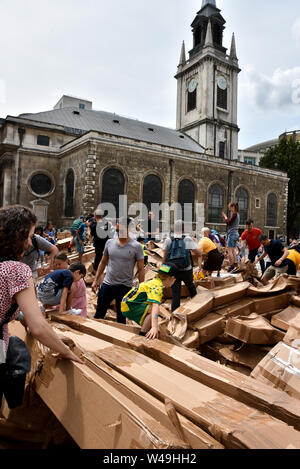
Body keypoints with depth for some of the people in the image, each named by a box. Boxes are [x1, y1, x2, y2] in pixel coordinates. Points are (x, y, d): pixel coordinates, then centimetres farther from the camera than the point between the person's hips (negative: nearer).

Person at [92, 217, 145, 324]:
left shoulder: (136, 246, -9)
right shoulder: (110, 243, 2)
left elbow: (141, 269, -5)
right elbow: (103, 262, 13)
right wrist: (96, 280, 10)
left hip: (125, 287, -3)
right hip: (107, 284, 3)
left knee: (121, 318, 11)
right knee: (99, 315, 15)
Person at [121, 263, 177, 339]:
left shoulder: (155, 281, 10)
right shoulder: (157, 287, -20)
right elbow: (155, 306, -36)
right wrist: (154, 327, -46)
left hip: (128, 302, 10)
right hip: (129, 306, -10)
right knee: (153, 310, -27)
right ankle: (142, 335, -16)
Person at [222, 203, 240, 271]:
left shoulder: (234, 214, -11)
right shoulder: (237, 214, 17)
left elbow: (229, 222, -15)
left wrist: (225, 217, 0)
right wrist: (225, 217, 12)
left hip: (232, 233, -10)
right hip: (236, 233, 10)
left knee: (229, 250, -10)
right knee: (233, 250, 15)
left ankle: (231, 265, -13)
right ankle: (235, 264, 20)